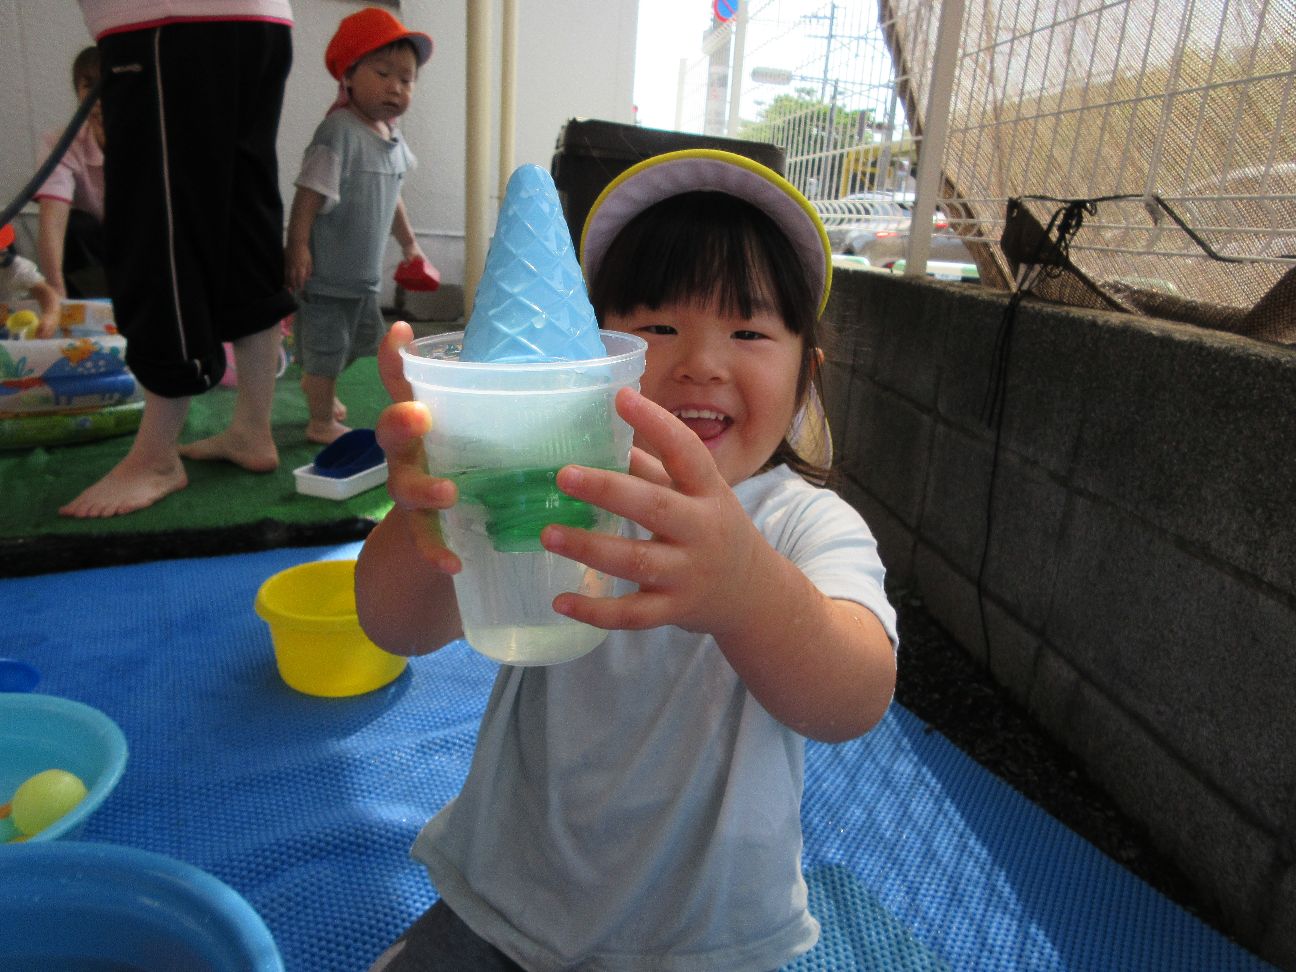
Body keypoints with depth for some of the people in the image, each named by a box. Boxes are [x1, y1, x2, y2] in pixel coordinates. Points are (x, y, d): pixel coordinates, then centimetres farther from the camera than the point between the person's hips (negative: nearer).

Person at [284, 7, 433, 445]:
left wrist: (409, 244, 26)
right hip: (327, 268, -9)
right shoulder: (339, 130, -18)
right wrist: (297, 245, -24)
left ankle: (315, 383, 47)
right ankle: (321, 421, 17)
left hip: (364, 269, 9)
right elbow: (310, 192, -21)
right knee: (327, 343, 1)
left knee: (363, 336, 23)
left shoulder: (393, 138, 8)